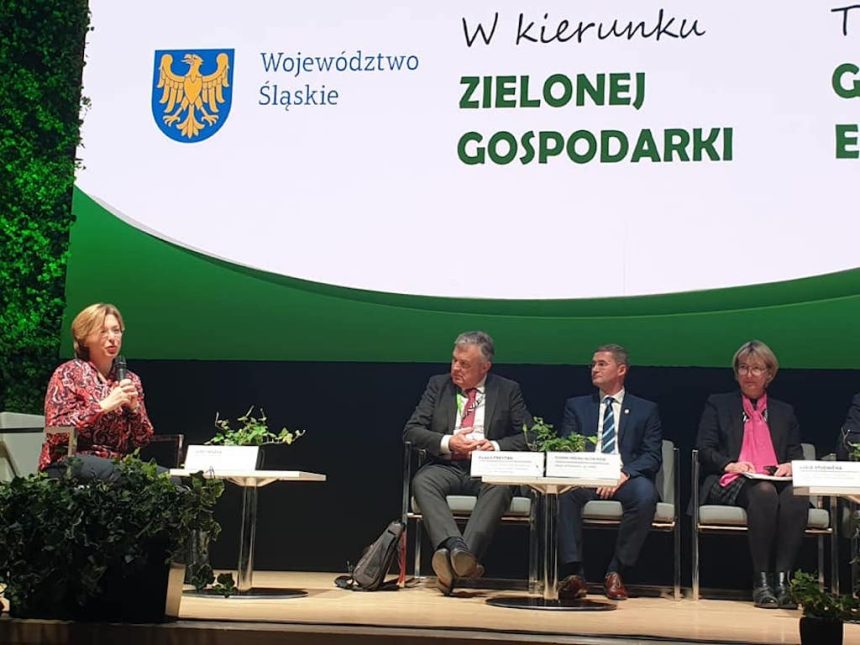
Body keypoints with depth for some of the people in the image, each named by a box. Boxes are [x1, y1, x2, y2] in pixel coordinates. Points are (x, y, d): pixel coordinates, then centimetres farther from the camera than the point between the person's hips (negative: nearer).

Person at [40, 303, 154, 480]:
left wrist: (134, 408, -7)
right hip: (70, 463, -4)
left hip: (116, 463, 5)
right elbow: (56, 431, -11)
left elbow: (142, 440, 12)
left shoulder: (130, 380, 13)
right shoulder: (68, 373, 0)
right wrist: (103, 406, -18)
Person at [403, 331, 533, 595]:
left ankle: (461, 557, -49)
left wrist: (496, 446, -12)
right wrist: (447, 443, -11)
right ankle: (455, 547, -51)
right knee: (422, 481, -33)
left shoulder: (508, 390, 12)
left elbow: (528, 436, 7)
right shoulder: (438, 385, 14)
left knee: (500, 487, -37)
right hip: (446, 467, 1)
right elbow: (411, 431, 6)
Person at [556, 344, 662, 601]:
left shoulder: (646, 410, 17)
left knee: (645, 493, -35)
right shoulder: (576, 406, 21)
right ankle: (573, 573, -29)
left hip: (626, 479, -1)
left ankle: (616, 573, -23)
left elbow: (653, 456, 5)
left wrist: (625, 473, -15)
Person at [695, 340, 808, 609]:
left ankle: (782, 579, -36)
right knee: (764, 492, -38)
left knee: (796, 495, -35)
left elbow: (796, 455, 19)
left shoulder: (785, 412, 27)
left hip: (776, 482, 2)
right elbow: (704, 450, 8)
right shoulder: (718, 404, 19)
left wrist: (790, 466, -6)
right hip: (732, 485, -2)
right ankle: (761, 581, -34)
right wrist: (730, 465, -12)